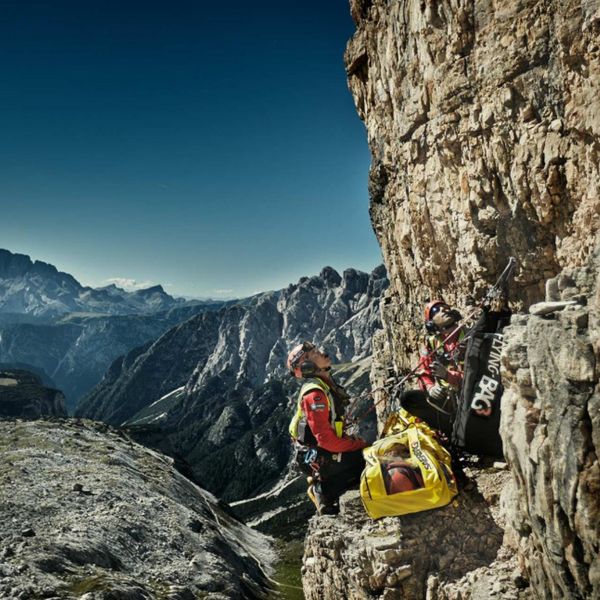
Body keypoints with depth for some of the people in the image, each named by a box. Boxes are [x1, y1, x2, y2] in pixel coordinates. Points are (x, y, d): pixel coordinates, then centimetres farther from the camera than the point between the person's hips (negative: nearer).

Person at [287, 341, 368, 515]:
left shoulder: (326, 385, 7)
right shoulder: (314, 393, -23)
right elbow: (325, 439, -26)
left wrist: (355, 442, 5)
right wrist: (358, 445, -17)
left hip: (323, 450, 9)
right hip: (316, 459, -9)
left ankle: (323, 481, 9)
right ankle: (324, 489, -2)